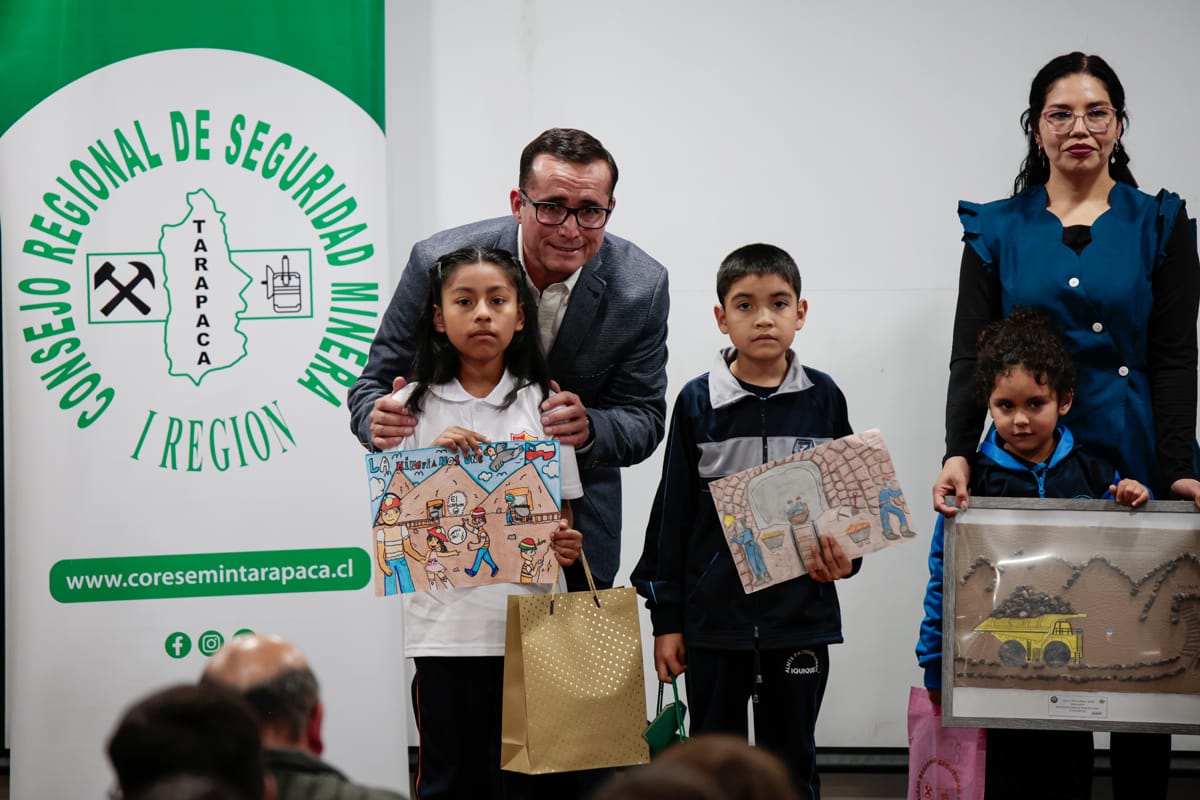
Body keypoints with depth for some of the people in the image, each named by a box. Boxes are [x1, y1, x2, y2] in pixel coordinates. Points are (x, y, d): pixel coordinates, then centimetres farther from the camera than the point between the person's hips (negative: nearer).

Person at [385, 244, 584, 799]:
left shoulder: (541, 404, 5)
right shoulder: (414, 407, 3)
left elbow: (561, 515, 10)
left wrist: (564, 544, -12)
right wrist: (431, 457, -12)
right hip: (444, 624, 0)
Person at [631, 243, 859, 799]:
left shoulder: (823, 399, 1)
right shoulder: (698, 402, -2)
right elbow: (672, 512, 2)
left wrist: (844, 558, -10)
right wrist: (666, 618, 1)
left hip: (800, 614, 0)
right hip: (713, 619, 0)